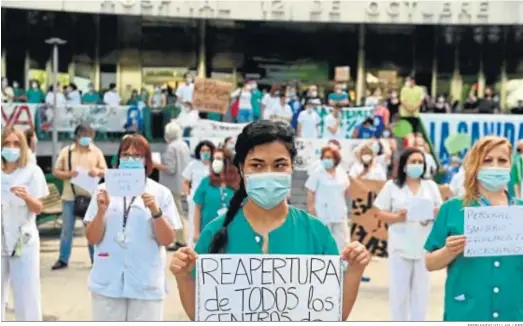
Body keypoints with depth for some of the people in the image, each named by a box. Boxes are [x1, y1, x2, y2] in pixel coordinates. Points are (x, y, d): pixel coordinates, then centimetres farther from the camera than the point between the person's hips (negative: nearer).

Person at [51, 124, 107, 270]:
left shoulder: (96, 152, 3)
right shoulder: (66, 151, 1)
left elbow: (106, 172, 4)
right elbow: (56, 172, 1)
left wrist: (98, 171, -18)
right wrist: (68, 174, -18)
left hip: (90, 196, 0)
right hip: (70, 197, 0)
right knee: (67, 229, 8)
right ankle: (63, 259, 18)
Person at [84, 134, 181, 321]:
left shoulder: (161, 193, 1)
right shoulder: (105, 190, 2)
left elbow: (168, 240, -2)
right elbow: (92, 238, 1)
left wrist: (155, 211, -17)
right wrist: (101, 210, -15)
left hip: (146, 284, -1)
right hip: (107, 282, 1)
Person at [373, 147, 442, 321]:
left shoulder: (431, 186, 11)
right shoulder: (392, 186, 3)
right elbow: (381, 214, 2)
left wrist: (434, 214, -10)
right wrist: (397, 217, -16)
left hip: (424, 245, 2)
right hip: (400, 246, -2)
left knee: (421, 289, 5)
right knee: (399, 289, 1)